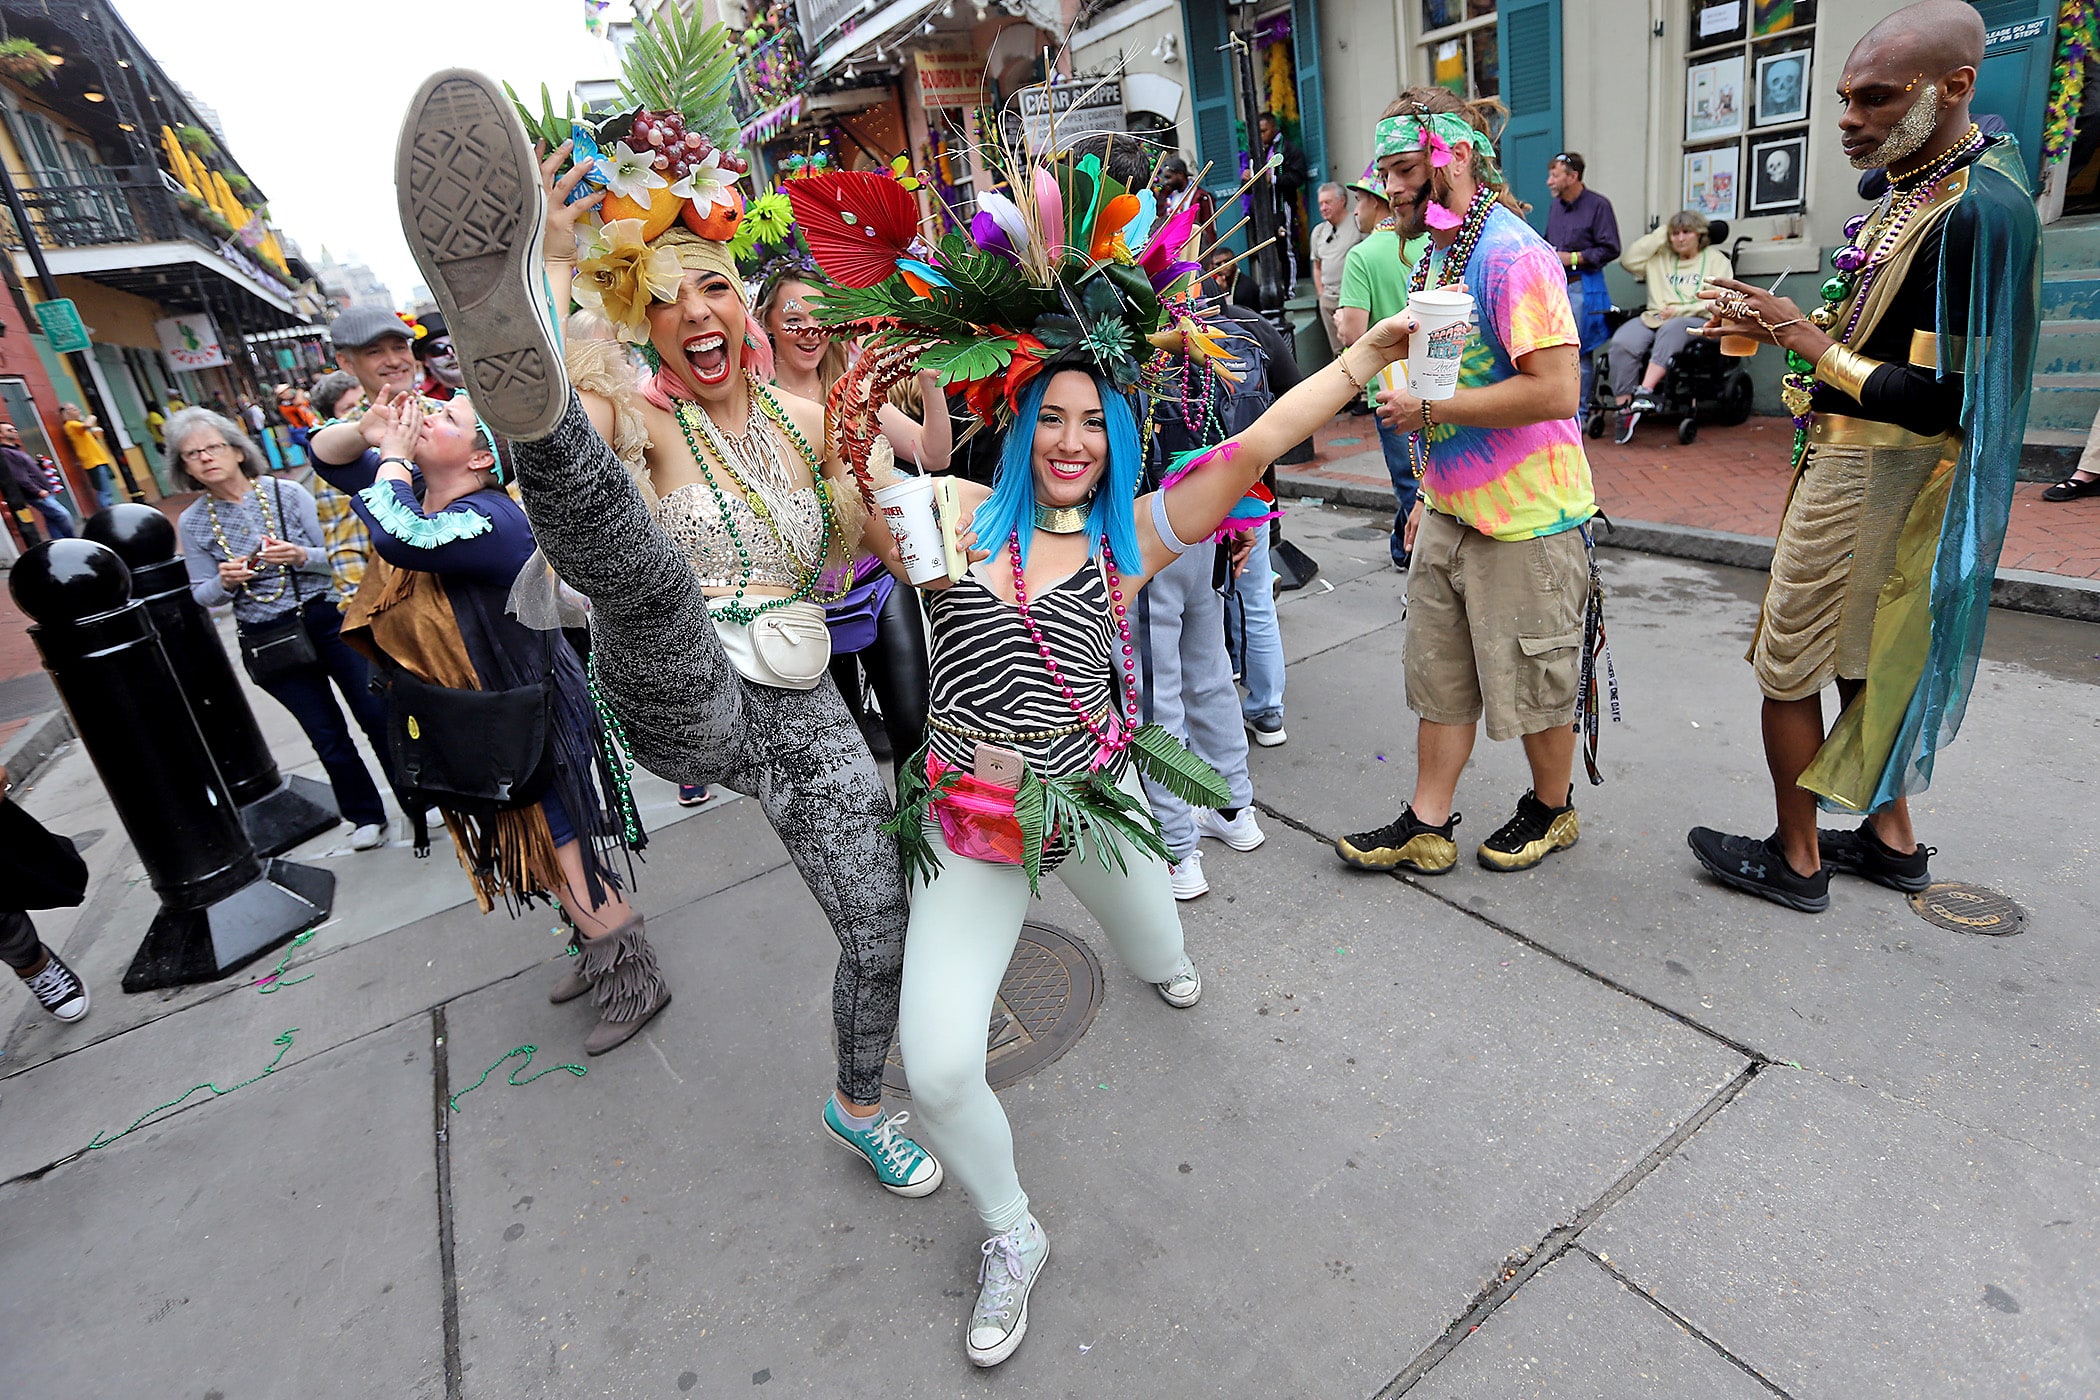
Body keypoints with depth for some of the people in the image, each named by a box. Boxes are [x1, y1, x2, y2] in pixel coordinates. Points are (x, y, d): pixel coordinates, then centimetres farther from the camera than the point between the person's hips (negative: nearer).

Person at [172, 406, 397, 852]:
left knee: (376, 714, 0)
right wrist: (225, 582, -16)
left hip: (326, 619, -1)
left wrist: (300, 556, -24)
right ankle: (366, 816, 24)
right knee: (327, 734, 7)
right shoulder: (193, 523, 2)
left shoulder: (287, 493, -4)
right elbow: (202, 595, 5)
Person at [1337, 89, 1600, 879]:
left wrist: (1427, 408, -21)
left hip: (1524, 519, -8)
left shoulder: (1513, 255, -17)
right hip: (1450, 511, 8)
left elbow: (1553, 390, -26)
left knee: (1532, 682, 8)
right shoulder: (1433, 259, 12)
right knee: (1440, 676, 12)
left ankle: (1552, 810, 31)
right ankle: (1427, 825, 23)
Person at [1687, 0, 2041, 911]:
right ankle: (1892, 839, 33)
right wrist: (1778, 322, 2)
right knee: (1860, 660, 19)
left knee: (1787, 663, 0)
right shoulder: (1914, 189, 9)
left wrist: (1809, 341, -20)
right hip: (1851, 460, 10)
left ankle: (1795, 860, 15)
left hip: (1873, 480, -10)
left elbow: (1942, 399, -24)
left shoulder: (1981, 212, -21)